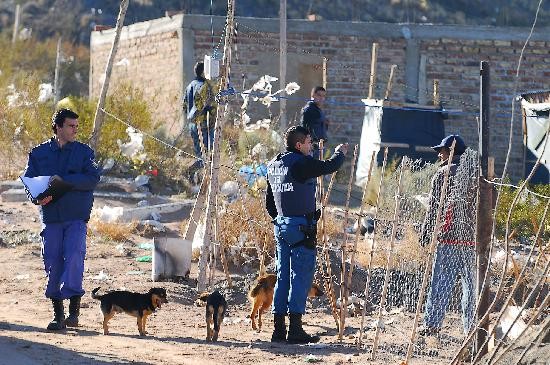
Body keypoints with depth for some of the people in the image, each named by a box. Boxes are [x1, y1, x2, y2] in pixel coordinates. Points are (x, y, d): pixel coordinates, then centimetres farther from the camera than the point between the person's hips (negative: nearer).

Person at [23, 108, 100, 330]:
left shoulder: (84, 152, 6)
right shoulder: (39, 153, 11)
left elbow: (93, 179, -7)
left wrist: (64, 180, -16)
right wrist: (38, 198, -12)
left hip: (76, 217, -2)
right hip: (50, 217, 2)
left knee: (74, 256, -18)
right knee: (52, 264, 1)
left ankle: (74, 309, -10)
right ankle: (58, 314, 10)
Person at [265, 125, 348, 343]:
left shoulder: (273, 165, 12)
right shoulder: (301, 163, -14)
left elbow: (269, 201, 18)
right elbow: (328, 167, -8)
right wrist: (340, 153, 12)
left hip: (281, 225, 8)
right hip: (301, 226, -8)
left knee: (283, 276, 11)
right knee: (301, 275, -5)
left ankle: (279, 329, 11)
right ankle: (295, 329, -7)